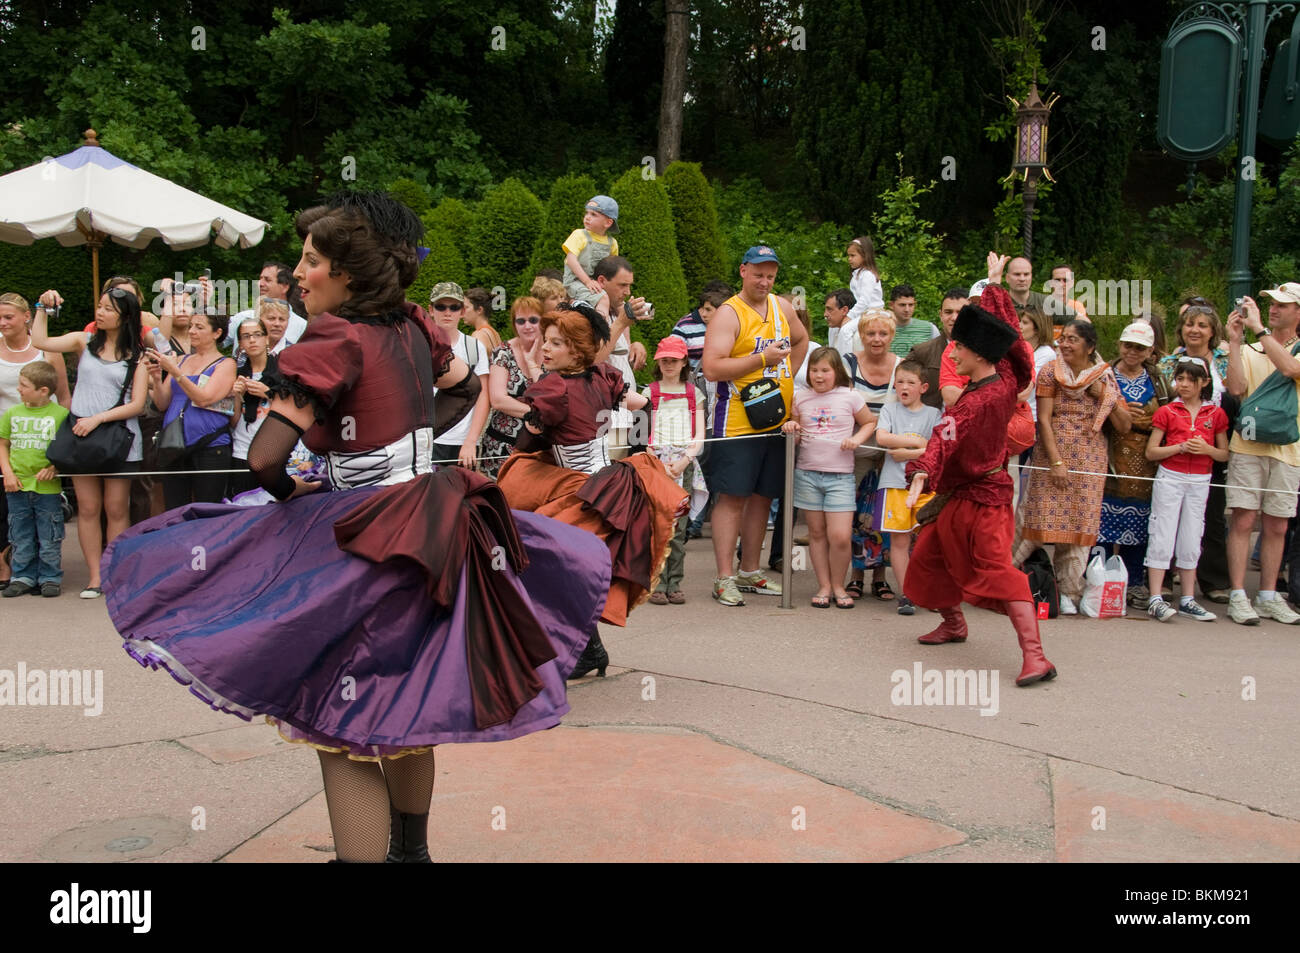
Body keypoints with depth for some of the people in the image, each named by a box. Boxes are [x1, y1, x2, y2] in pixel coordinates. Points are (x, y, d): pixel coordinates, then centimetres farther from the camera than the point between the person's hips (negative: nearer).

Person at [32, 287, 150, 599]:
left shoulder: (137, 356, 2)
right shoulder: (84, 341, 10)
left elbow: (137, 405, -5)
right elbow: (40, 341, -3)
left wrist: (99, 418, -13)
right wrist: (43, 308, -2)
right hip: (81, 433, 2)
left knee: (116, 509, 2)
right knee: (88, 508, 3)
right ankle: (95, 576, 9)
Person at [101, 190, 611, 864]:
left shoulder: (332, 342, -15)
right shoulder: (413, 328, 5)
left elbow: (265, 458, -22)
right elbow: (462, 382, 25)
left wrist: (289, 492, -1)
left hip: (372, 539, -8)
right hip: (435, 528, 8)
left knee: (342, 730, 2)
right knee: (404, 713, 23)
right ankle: (411, 851, 39)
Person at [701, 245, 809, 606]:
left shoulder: (781, 308, 12)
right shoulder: (729, 313, -9)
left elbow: (801, 340, 32)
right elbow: (712, 368, -19)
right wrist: (762, 359, -19)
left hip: (777, 421, 7)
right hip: (737, 423, -7)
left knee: (762, 496, 12)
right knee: (732, 497, -5)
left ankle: (750, 572, 23)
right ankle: (724, 578, 1)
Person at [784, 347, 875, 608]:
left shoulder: (850, 397, 1)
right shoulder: (801, 396, 7)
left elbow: (870, 422, 13)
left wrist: (857, 439, -4)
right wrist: (791, 427, -4)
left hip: (840, 475, -2)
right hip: (807, 473, 3)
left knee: (840, 537, -8)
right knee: (816, 532, 8)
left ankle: (838, 586, 12)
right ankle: (824, 586, 19)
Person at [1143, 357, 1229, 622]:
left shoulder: (1216, 414, 6)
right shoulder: (1166, 412, 0)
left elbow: (1224, 454, 9)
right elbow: (1151, 452, -2)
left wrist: (1207, 449, -10)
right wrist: (1181, 447, -15)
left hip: (1200, 481, 3)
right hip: (1170, 478, -2)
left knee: (1192, 541, 8)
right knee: (1162, 538, -4)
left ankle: (1187, 600, 15)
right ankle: (1155, 600, -4)